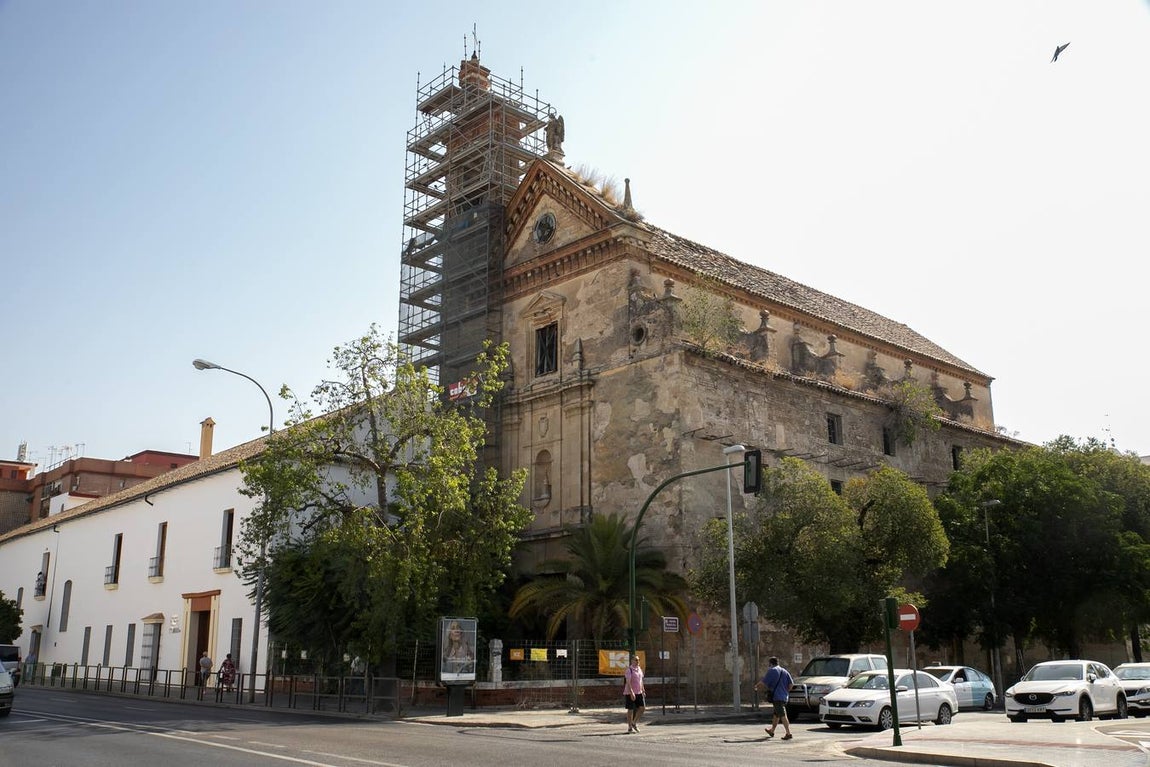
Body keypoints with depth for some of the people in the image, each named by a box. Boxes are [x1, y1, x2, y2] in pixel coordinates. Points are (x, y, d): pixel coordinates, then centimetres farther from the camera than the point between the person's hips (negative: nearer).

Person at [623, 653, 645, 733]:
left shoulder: (639, 669, 12)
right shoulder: (629, 670, -12)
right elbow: (628, 682, -19)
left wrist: (643, 691, 16)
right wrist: (631, 693, -25)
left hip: (639, 692, 7)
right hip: (630, 693, -7)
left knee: (642, 707, -1)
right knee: (631, 709, 0)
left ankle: (634, 723, 15)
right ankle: (630, 727, 9)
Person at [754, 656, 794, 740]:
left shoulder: (772, 671, -7)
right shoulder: (785, 671, 13)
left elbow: (763, 683, -8)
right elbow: (791, 684, 10)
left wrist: (756, 686, 10)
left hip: (776, 696, -8)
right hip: (784, 697, 8)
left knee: (782, 715, -10)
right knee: (776, 714, 20)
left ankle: (788, 733, -16)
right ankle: (772, 731, 34)